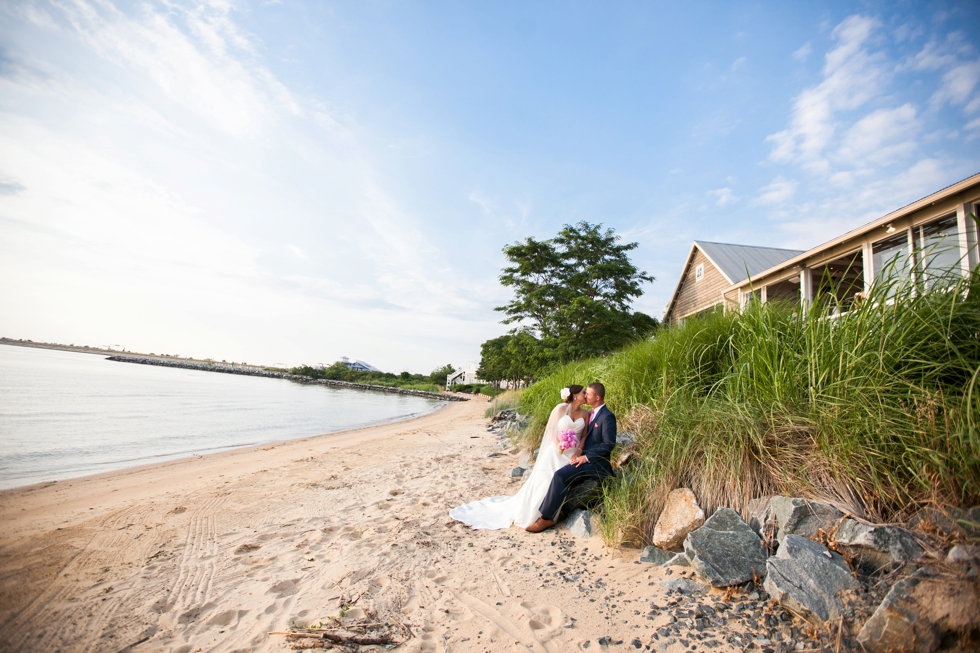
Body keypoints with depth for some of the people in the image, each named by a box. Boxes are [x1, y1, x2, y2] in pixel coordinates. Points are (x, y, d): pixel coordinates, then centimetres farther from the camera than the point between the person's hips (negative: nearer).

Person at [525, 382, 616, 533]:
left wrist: (586, 457, -19)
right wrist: (579, 451, -3)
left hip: (596, 463, -9)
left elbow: (609, 444, -18)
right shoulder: (591, 414, 15)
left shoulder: (607, 416, -12)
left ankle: (546, 518, -16)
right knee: (558, 475, -4)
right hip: (585, 458, 9)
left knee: (560, 476, -25)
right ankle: (544, 513, -4)